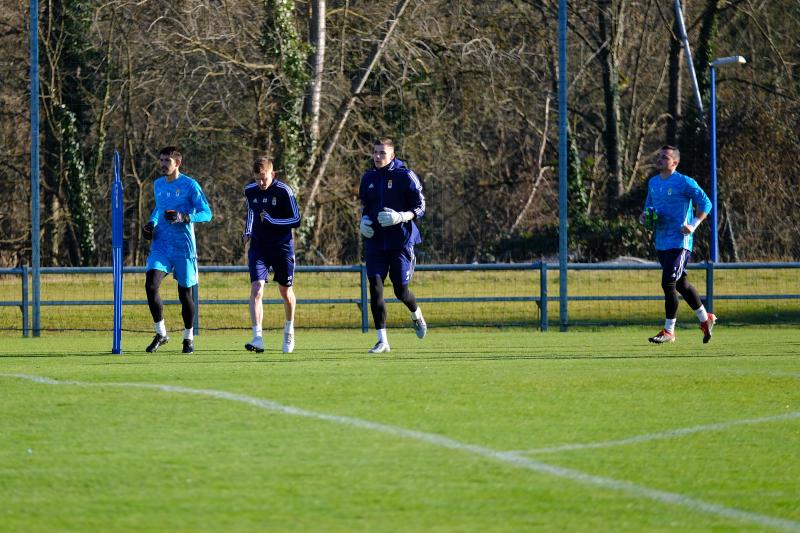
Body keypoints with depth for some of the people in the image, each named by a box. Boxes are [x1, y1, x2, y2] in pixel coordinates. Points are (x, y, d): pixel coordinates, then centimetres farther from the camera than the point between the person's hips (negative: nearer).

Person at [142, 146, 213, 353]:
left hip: (184, 247, -4)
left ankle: (188, 338, 23)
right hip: (161, 245, 4)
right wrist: (152, 223, 8)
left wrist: (184, 217, -26)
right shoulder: (158, 184, 10)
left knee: (185, 293, 5)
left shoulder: (190, 185, -8)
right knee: (151, 285, -16)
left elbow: (207, 214, -10)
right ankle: (161, 334, -4)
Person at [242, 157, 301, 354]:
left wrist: (271, 220, -23)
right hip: (258, 247, 2)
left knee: (285, 291, 11)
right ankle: (258, 339, -21)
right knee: (256, 289, -15)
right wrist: (247, 232, 9)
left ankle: (289, 329, 38)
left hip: (282, 247, -2)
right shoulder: (250, 190, 1)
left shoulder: (284, 191, -13)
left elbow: (296, 220, -13)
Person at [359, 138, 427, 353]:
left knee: (400, 290, 0)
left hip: (401, 240, -4)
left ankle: (416, 315, 37)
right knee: (375, 287, -8)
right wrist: (363, 221, 2)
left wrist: (401, 217, -22)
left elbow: (420, 208, -5)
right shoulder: (368, 178, 9)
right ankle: (382, 341, -5)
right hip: (375, 241, 4)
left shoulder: (405, 176, -6)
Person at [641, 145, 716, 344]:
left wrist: (693, 225, -20)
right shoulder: (653, 182, 12)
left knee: (668, 283, -13)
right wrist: (645, 215, 3)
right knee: (681, 284, 16)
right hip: (661, 243, 8)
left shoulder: (684, 182, -10)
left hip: (679, 242, -8)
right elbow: (650, 204, 26)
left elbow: (706, 203, -10)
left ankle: (669, 331, -5)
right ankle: (705, 319, 33)